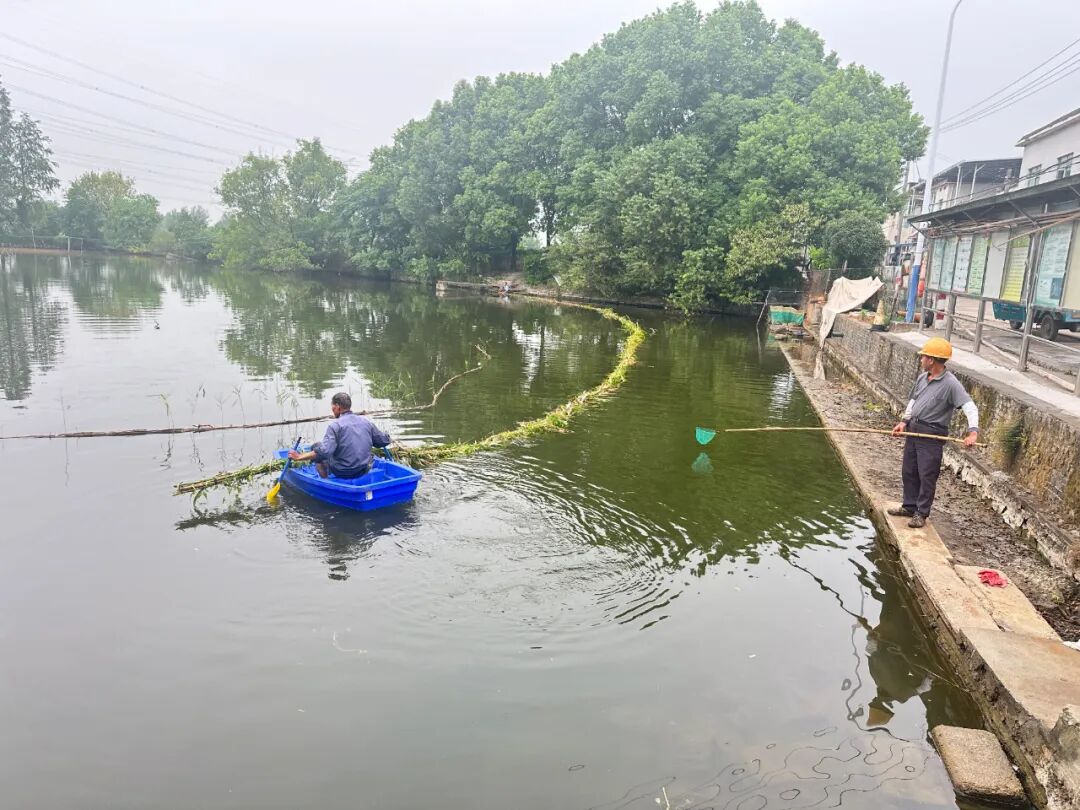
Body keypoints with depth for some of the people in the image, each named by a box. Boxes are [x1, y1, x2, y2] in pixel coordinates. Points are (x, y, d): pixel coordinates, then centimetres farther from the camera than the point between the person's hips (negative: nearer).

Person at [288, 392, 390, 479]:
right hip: (364, 470, 6)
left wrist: (299, 457, -17)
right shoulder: (367, 421, -1)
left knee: (316, 447, 15)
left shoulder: (335, 425, -16)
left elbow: (324, 451, -25)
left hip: (342, 472, -6)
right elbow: (384, 441, 6)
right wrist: (385, 435, 29)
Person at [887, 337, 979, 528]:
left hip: (932, 434, -8)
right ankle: (909, 506, 28)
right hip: (913, 429, 8)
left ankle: (921, 514, 10)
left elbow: (970, 407, -23)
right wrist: (904, 421, 9)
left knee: (927, 476, 0)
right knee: (909, 472, 15)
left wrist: (973, 432, -35)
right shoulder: (922, 378, 7)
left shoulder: (951, 384, -17)